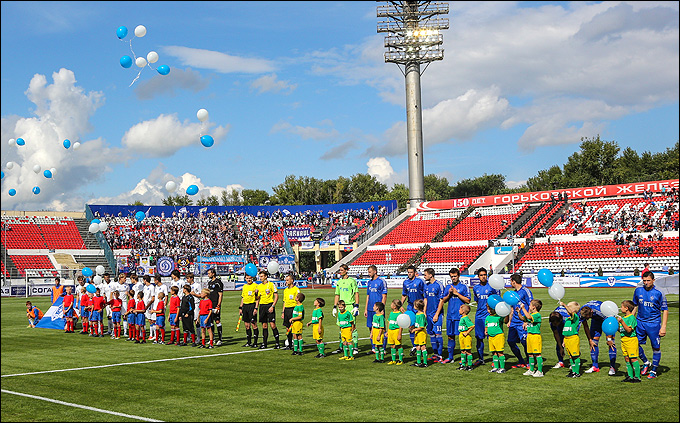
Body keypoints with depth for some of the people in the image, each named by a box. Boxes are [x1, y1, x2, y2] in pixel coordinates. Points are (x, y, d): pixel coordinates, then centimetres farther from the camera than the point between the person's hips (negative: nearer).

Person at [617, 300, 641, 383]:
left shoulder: (631, 318, -12)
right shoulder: (623, 317, 14)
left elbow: (629, 330, -20)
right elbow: (621, 330, 18)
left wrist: (622, 322, -26)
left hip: (631, 340, -9)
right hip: (624, 340, 9)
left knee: (633, 358, -6)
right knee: (627, 359, 10)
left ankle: (637, 377, -2)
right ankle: (630, 376, 16)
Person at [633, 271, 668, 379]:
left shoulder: (659, 293, -8)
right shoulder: (638, 291, 4)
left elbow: (665, 310, -4)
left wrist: (663, 327, -10)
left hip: (654, 323, -4)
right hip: (640, 322, 4)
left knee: (656, 347, 2)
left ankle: (654, 371, 16)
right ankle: (646, 363, 28)